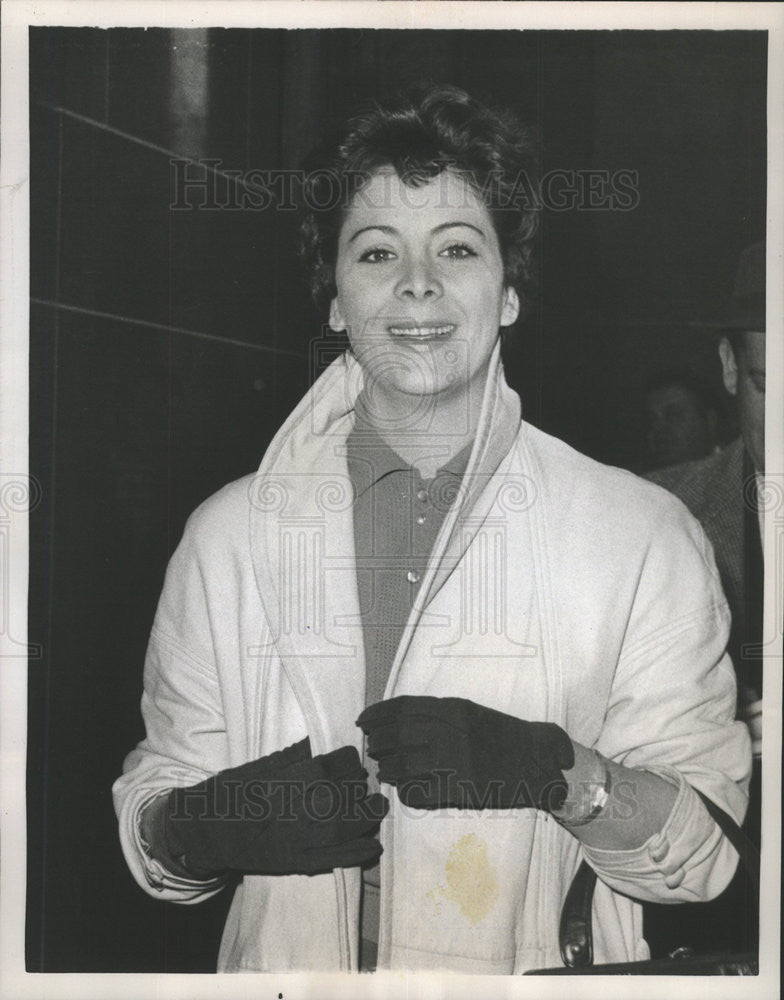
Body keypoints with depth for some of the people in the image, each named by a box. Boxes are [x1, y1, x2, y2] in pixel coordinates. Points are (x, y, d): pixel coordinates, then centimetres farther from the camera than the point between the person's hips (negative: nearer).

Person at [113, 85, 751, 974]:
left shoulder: (643, 534, -3)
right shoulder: (229, 534, 3)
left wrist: (561, 775, -18)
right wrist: (202, 827, -13)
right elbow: (149, 814, 6)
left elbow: (708, 848, -2)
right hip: (288, 970, 3)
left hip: (538, 977, -2)